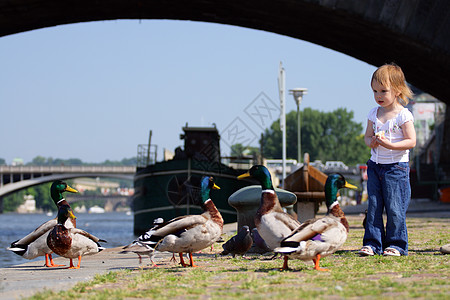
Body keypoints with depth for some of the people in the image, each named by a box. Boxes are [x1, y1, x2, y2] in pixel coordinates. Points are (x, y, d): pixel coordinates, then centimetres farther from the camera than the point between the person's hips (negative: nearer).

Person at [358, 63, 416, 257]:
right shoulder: (374, 114, 9)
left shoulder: (403, 115, -9)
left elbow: (411, 141, -12)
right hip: (375, 165, 5)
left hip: (396, 166, -5)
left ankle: (396, 244, 5)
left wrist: (389, 144, -24)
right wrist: (371, 142, -7)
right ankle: (372, 244, 8)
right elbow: (367, 136, 17)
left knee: (395, 208, -4)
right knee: (373, 206, 4)